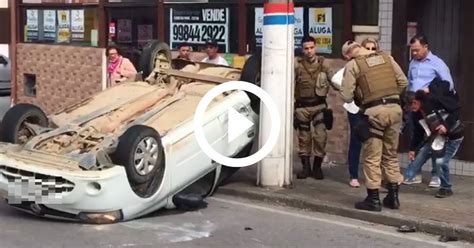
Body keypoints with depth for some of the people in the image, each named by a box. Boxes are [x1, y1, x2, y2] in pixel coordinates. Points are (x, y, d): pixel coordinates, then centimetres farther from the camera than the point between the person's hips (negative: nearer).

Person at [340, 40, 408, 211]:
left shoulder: (353, 65, -1)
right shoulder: (386, 57, 12)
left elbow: (346, 96, -4)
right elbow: (403, 82, 10)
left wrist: (358, 96, 17)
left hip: (374, 111, -5)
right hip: (395, 108, 5)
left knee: (372, 157, 5)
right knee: (391, 154, 17)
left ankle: (373, 199, 8)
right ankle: (393, 197, 22)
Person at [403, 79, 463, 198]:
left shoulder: (433, 100, -25)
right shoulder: (416, 114, -2)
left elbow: (457, 109, -22)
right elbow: (418, 132, 8)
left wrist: (446, 125, -27)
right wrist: (412, 148, 5)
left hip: (453, 136, -7)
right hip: (436, 136, 7)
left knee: (440, 161, -17)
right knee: (419, 158, 3)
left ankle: (446, 188, 3)